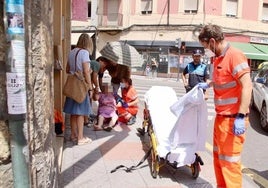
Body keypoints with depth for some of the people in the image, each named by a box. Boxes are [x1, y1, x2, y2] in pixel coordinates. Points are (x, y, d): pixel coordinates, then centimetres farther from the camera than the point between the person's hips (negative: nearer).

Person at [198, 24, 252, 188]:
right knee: (218, 157, 18)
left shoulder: (235, 55, -16)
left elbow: (247, 86, -23)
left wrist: (241, 117, -27)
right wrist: (207, 85, 38)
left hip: (232, 119, -9)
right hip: (221, 117, 9)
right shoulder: (218, 58, 11)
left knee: (229, 161, -1)